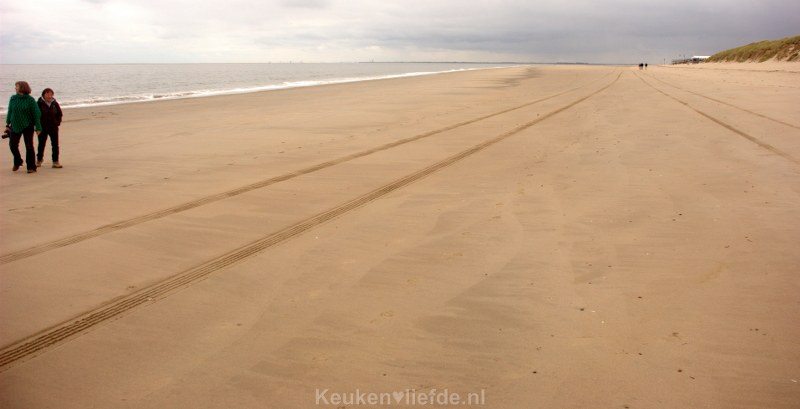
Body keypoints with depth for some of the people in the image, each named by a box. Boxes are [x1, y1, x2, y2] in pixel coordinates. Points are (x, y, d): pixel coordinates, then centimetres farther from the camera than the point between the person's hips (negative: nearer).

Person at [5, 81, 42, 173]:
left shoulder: (30, 100, -9)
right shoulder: (13, 98, 2)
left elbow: (36, 114, -8)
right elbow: (10, 111, 12)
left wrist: (38, 127, -11)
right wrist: (8, 123, 14)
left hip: (27, 126, -4)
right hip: (15, 126, 4)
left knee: (29, 146, -2)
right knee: (12, 145, 5)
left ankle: (31, 167, 5)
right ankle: (17, 162, 28)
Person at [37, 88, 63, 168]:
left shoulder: (55, 103, 4)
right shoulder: (39, 103, -6)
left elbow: (60, 114, 15)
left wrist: (58, 122, 6)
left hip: (53, 127, 2)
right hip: (43, 128, -2)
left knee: (55, 144, 0)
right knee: (41, 144, 8)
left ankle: (55, 161, 4)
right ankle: (39, 160, 22)